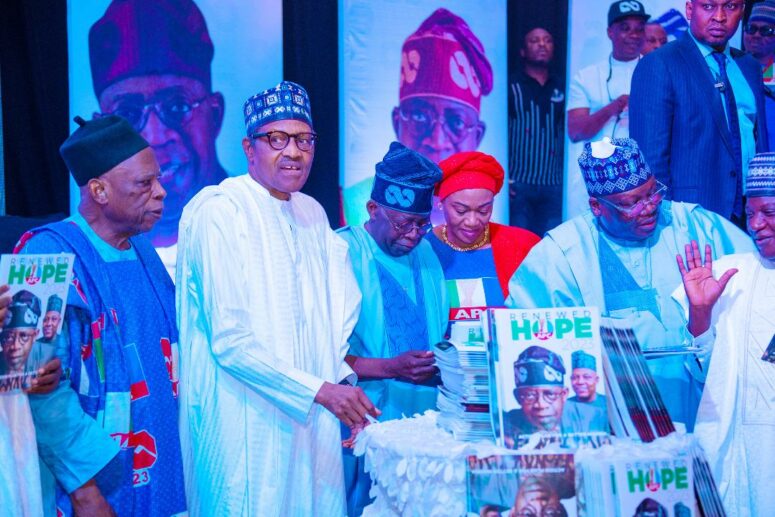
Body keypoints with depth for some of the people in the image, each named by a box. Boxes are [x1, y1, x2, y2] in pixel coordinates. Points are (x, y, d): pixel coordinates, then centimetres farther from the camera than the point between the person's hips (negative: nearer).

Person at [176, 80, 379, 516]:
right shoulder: (218, 212, -11)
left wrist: (343, 380, 5)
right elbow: (229, 341, -18)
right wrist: (321, 390, -19)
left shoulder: (313, 214, 14)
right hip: (247, 426, -7)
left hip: (312, 420, 7)